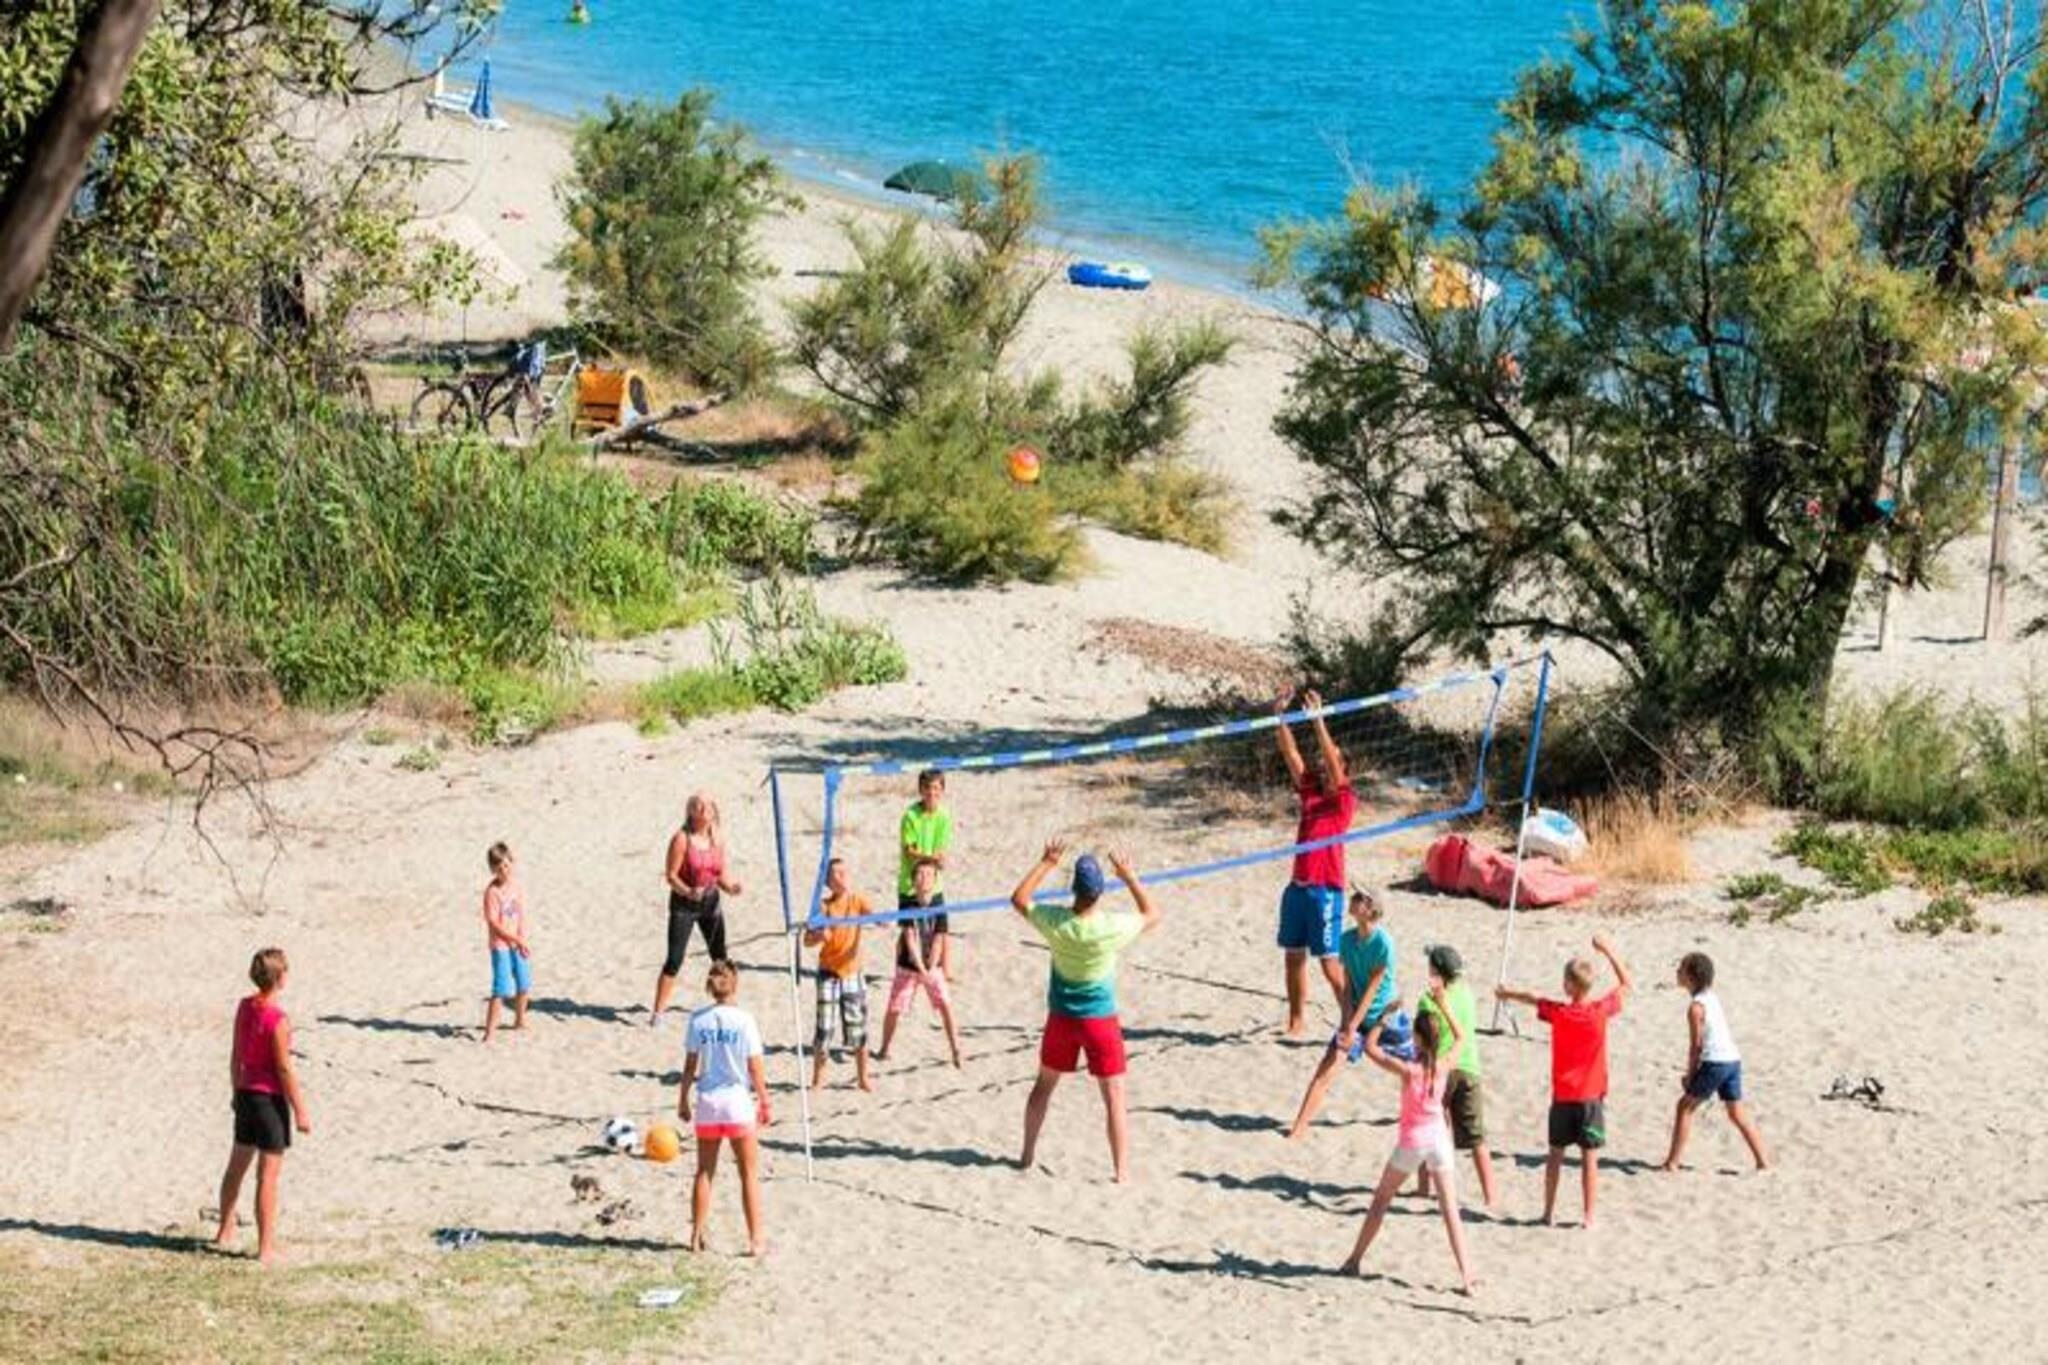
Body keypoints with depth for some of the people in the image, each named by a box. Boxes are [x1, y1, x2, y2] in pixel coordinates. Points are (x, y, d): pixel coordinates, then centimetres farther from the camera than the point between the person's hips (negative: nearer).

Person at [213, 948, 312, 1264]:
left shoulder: (245, 1007, 2)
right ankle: (266, 1249, 3)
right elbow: (284, 1068, -18)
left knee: (237, 1166, 21)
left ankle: (225, 1233, 35)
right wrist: (300, 1110, -12)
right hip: (271, 1098, -8)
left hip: (246, 1093, 8)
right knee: (268, 1176, -2)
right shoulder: (277, 1020, -21)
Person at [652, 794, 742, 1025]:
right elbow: (671, 875, -14)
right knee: (674, 959, -10)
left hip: (711, 902, 5)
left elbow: (721, 874, 11)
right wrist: (688, 892, -31)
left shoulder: (718, 840, 3)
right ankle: (657, 1012, -6)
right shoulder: (681, 839, -13)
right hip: (683, 903, -5)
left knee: (720, 956, 15)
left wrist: (729, 886, -10)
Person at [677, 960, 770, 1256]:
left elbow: (690, 1066, 1)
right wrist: (765, 1103, 2)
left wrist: (683, 1100, 12)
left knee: (705, 1172, 14)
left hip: (708, 1101, 3)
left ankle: (697, 1236, 18)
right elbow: (755, 1069, -8)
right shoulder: (743, 1020, -10)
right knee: (749, 1173, 8)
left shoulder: (698, 1018, -3)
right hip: (738, 1100, -3)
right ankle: (756, 1239, 8)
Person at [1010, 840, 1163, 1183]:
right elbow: (1152, 916, -2)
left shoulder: (1056, 923, -16)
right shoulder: (1114, 927, -21)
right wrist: (1130, 878, -1)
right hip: (1100, 1021, -2)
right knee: (1114, 1095, 4)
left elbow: (1018, 899, 1)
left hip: (1061, 1018, 2)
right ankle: (1122, 1170, 0)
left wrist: (1046, 864, 4)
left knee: (1044, 1084, 21)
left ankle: (1027, 1155, 31)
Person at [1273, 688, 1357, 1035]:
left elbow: (1332, 761, -18)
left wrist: (1318, 720, -26)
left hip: (1325, 888, -7)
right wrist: (1281, 718, -5)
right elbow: (1291, 754, 6)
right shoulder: (1309, 791, 11)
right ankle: (1297, 1018, 19)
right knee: (1294, 955, 10)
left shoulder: (1344, 800, -5)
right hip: (1298, 885, 7)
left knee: (1329, 961, -6)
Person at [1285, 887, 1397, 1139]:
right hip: (1356, 1013, 4)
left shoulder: (1383, 943, -21)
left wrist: (1353, 1025, -20)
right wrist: (1346, 1022, -12)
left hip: (1384, 1013, -4)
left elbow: (1372, 988, -20)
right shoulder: (1347, 939, -4)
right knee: (1327, 1067, -8)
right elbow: (1348, 985, -3)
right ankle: (1299, 1127, -12)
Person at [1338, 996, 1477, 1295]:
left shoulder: (1408, 1070, -20)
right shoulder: (1444, 1066, -11)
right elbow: (1460, 1037, 10)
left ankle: (1354, 1260, 22)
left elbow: (1370, 1048, -9)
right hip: (1438, 1139, 2)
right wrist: (1443, 1005, 9)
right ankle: (1466, 1275, -5)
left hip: (1411, 1143, -2)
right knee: (1450, 1210, 2)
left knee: (1380, 1200, 16)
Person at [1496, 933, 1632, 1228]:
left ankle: (1549, 1212, 17)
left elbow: (1531, 998, 12)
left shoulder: (1558, 1012, -9)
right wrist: (1608, 951, 5)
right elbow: (1625, 984, 2)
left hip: (1562, 1096, 1)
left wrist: (1507, 993, 31)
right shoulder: (1601, 1010, -13)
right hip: (1591, 1096, -1)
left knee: (1555, 1154, 12)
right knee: (1589, 1157, 2)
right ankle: (1588, 1216, 2)